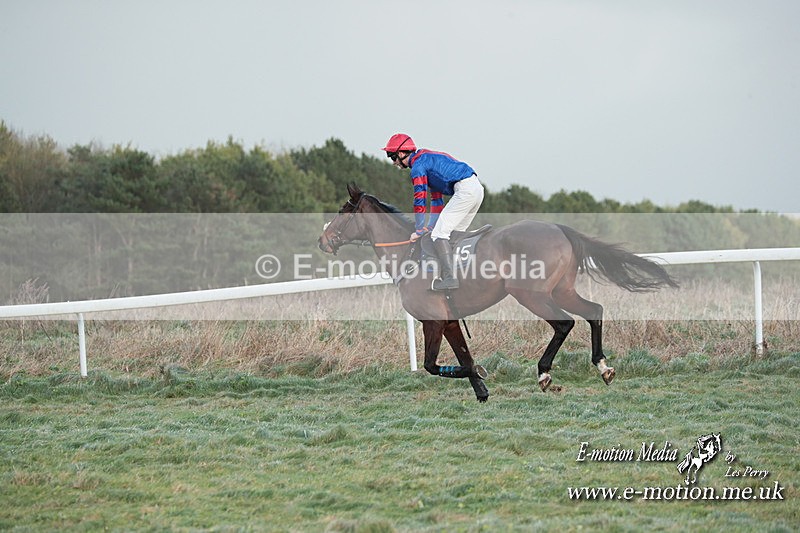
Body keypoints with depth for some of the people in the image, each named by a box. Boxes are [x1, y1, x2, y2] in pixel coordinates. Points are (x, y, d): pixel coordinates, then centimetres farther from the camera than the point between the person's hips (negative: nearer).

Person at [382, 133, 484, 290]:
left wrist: (419, 231, 2)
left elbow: (420, 200, -6)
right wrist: (431, 226, 29)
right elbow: (436, 198, 31)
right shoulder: (427, 159, 27)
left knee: (439, 234, -10)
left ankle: (449, 278, -18)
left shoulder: (417, 166, -4)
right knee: (454, 233, 18)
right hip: (477, 188, 10)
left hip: (465, 190, -10)